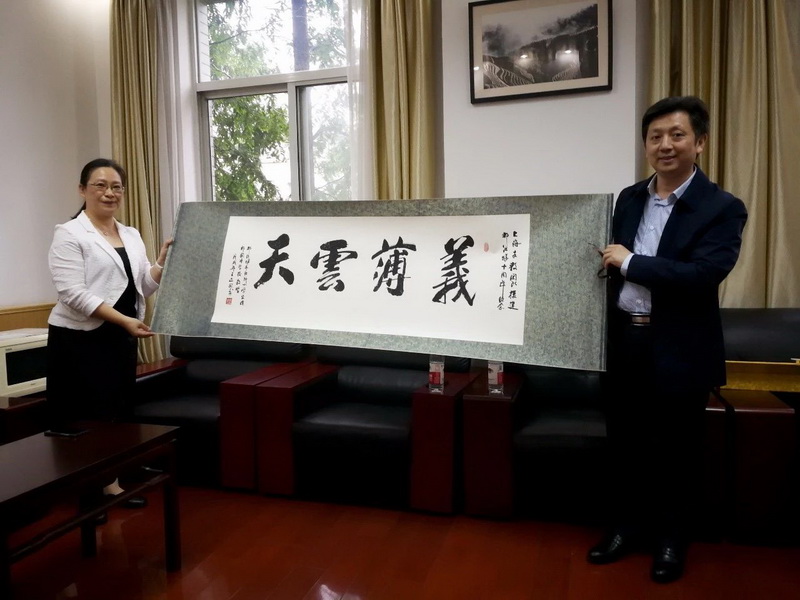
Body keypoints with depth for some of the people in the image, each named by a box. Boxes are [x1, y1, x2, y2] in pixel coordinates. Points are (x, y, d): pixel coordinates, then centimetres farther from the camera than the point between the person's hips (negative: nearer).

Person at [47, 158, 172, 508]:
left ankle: (108, 482, 23)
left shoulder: (132, 236, 12)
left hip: (120, 339, 7)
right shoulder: (69, 235, -8)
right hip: (79, 340, -7)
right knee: (85, 417, -1)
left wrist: (163, 259, -7)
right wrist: (124, 320, -25)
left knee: (117, 412, 11)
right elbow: (73, 293, -18)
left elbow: (145, 286, 10)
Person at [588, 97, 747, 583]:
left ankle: (672, 539, 30)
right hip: (626, 341, 5)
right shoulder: (629, 198, 8)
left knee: (677, 449, 10)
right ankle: (628, 527, 33)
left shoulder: (722, 208, -10)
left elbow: (703, 274, -23)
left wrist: (629, 261, -19)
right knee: (626, 442, 15)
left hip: (679, 349, -5)